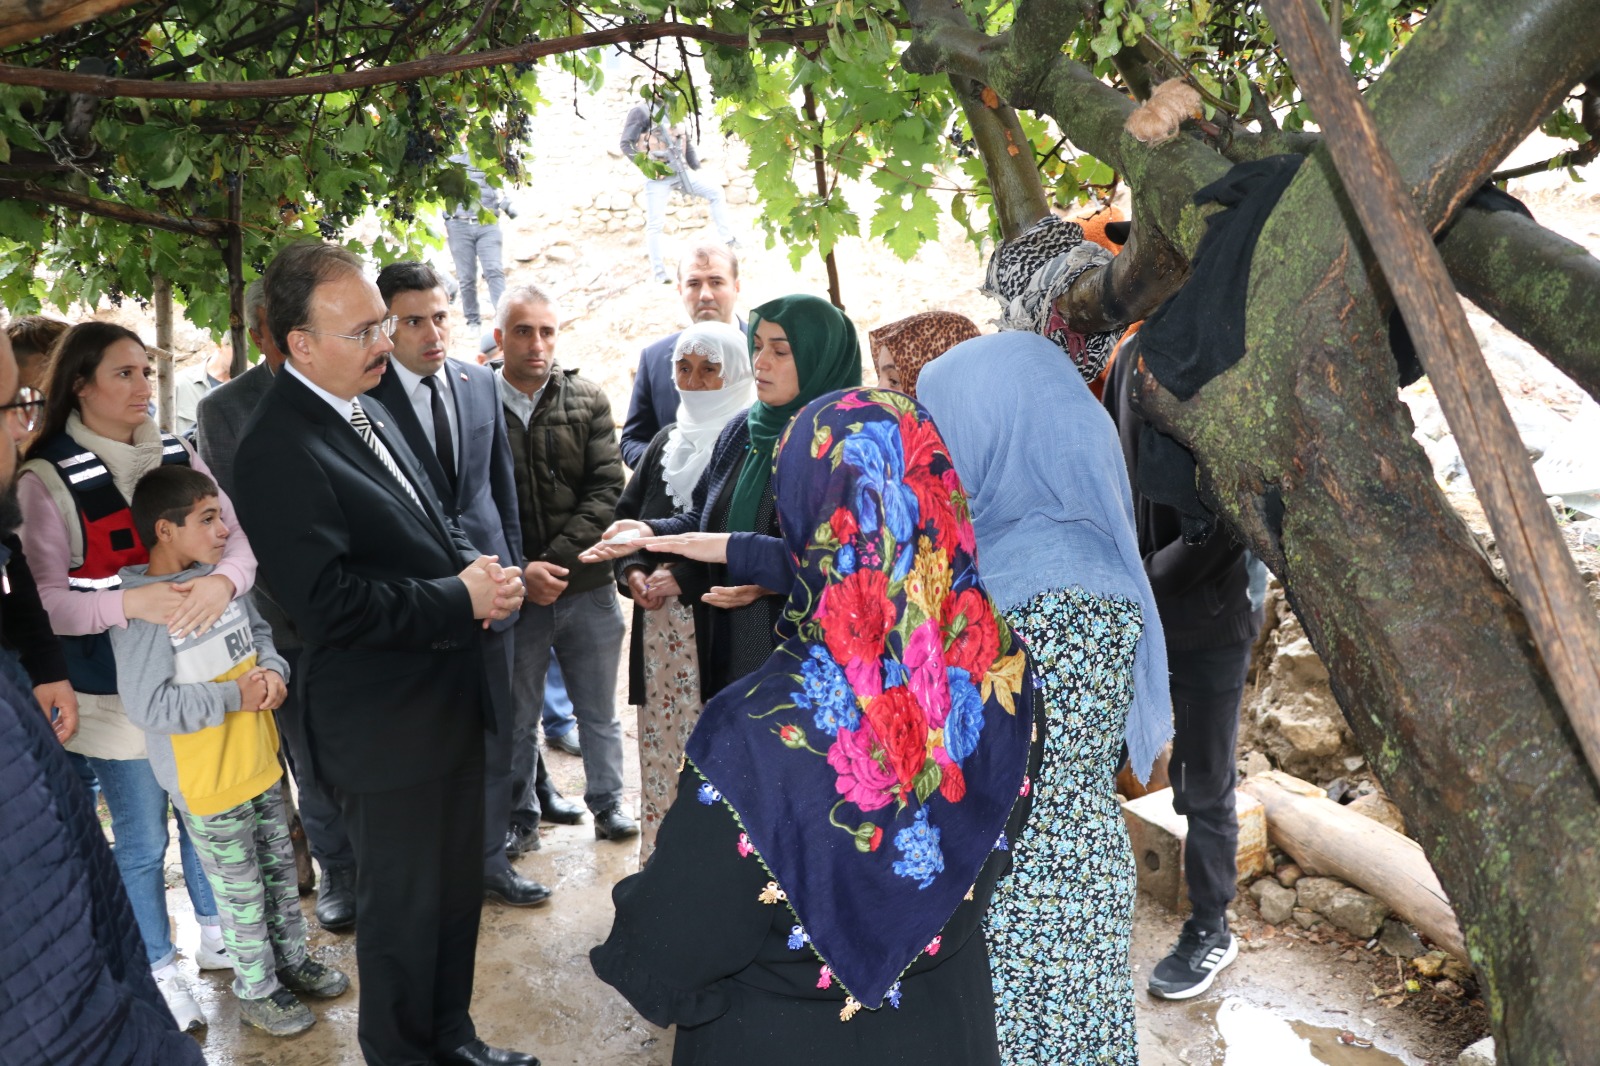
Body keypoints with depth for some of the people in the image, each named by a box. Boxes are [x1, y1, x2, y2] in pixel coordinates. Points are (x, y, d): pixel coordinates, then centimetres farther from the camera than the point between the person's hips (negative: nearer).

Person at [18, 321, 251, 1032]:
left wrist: (223, 581, -27)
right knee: (142, 839, 9)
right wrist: (130, 603, -30)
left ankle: (218, 935, 39)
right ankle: (158, 969, 29)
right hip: (116, 688, -4)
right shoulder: (47, 479, -11)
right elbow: (43, 597, -14)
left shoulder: (177, 456, 1)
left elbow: (236, 537, -5)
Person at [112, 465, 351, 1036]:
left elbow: (258, 632, 13)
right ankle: (255, 990, 31)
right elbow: (147, 704, -24)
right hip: (207, 783, -6)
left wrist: (272, 670, -8)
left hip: (260, 761, 6)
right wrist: (235, 696, -20)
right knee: (240, 890, 10)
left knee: (279, 867, 21)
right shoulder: (140, 612, -23)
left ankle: (292, 958, 42)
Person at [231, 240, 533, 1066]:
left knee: (456, 889, 22)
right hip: (384, 722, -8)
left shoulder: (367, 407, 8)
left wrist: (477, 568, -4)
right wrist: (460, 599, -21)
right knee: (403, 906, 10)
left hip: (447, 699, 9)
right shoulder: (279, 448, -21)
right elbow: (329, 601, -26)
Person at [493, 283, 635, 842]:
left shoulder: (588, 401, 1)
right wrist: (518, 572, -16)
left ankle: (608, 802, 36)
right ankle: (519, 816, 32)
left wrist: (559, 557, -14)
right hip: (512, 593, -1)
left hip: (587, 588, 2)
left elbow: (608, 490, -5)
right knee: (517, 717, 14)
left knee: (599, 712, 17)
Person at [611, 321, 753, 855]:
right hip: (659, 625, 6)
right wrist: (633, 571, 0)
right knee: (659, 747, 13)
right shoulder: (666, 441, 14)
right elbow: (626, 515, 18)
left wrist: (686, 575, -17)